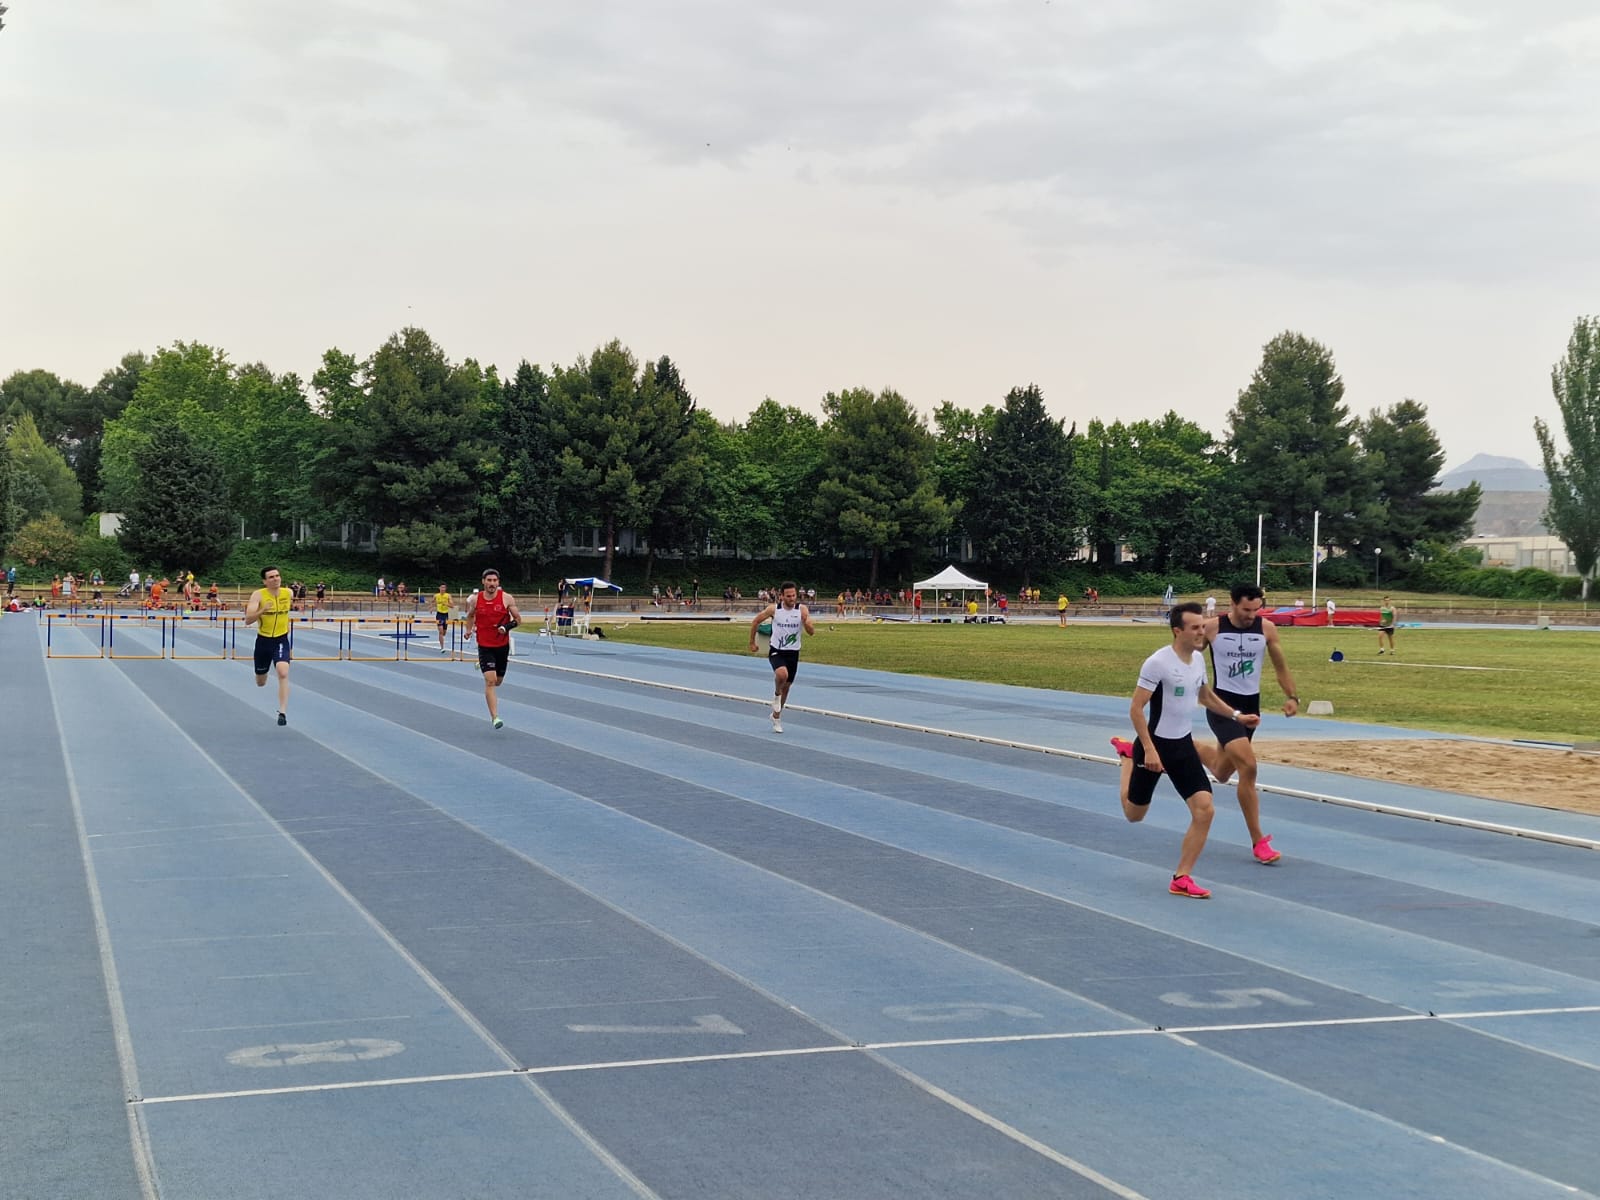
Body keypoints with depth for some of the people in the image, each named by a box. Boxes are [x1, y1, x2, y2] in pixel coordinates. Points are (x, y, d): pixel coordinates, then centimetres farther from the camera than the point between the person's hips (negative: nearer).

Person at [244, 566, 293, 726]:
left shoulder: (288, 593, -5)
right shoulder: (258, 595, -15)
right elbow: (248, 620, -23)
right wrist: (262, 610, -38)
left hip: (281, 640, 0)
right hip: (263, 641, 0)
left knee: (283, 673, -25)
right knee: (260, 683, 17)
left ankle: (283, 712, -23)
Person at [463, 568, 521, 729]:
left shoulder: (506, 598, -8)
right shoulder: (475, 599, -4)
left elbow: (518, 619, -4)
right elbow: (470, 615, 17)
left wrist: (507, 626, -21)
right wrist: (469, 630, 5)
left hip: (503, 645, 2)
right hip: (485, 646, -2)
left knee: (498, 681, 17)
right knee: (490, 681, -15)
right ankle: (495, 717, -15)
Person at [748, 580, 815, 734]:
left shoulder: (802, 609, -10)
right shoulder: (774, 609, -11)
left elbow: (811, 632, -14)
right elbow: (755, 621, 3)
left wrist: (806, 622, -35)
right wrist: (752, 642, 7)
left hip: (793, 653, 2)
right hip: (776, 651, -2)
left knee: (786, 686, 13)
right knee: (782, 674, -32)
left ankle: (776, 717, 35)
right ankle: (776, 695, 1)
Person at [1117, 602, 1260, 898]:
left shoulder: (1198, 658, 2)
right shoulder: (1158, 662, -22)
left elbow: (1205, 696, 22)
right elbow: (1136, 708, -20)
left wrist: (1237, 715, 12)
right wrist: (1149, 750, -25)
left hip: (1184, 745, 6)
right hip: (1155, 743, -5)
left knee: (1204, 810, -10)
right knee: (1134, 814, 13)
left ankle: (1181, 879, 1)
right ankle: (1129, 759, 46)